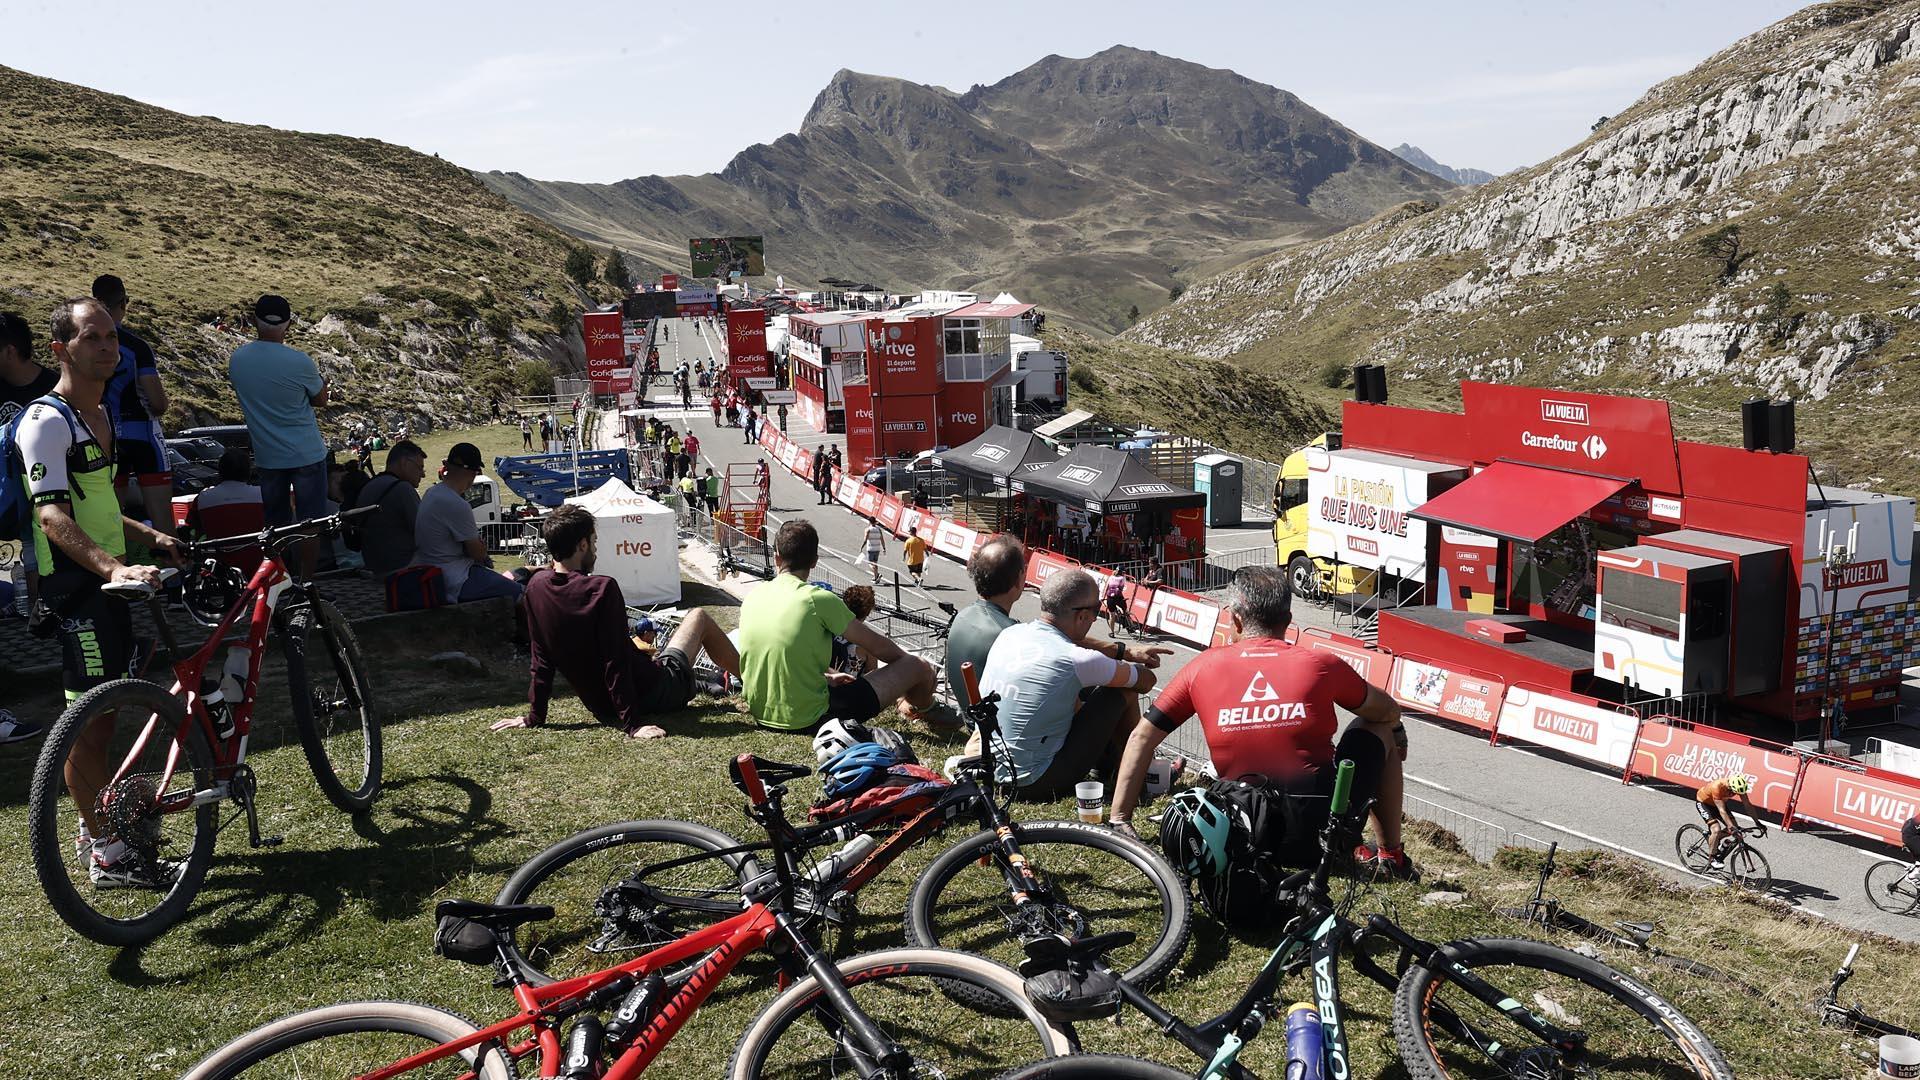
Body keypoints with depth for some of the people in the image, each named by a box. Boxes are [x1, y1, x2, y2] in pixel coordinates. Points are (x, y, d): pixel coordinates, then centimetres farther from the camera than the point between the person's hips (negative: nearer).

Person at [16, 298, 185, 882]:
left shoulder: (98, 414, 15)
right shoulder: (47, 422, -15)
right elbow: (53, 516, -26)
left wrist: (148, 535, 18)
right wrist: (114, 567, -39)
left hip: (106, 579, 9)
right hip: (75, 587, -9)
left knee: (101, 716, 18)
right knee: (91, 720, -4)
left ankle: (100, 823, 31)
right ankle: (108, 855, 3)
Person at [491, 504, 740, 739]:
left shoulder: (536, 586, -7)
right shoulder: (602, 589, -25)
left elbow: (540, 660, -1)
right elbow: (615, 663, -27)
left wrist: (534, 716, 6)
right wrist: (633, 724, -24)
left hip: (603, 711, 6)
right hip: (654, 693, -6)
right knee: (699, 616, 15)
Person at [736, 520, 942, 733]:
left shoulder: (752, 598, 3)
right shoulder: (818, 599, -14)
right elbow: (877, 646, -4)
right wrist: (907, 660, 16)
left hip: (761, 714, 7)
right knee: (918, 667, 3)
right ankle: (925, 711, 38)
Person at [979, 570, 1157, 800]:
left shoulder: (1009, 634, -1)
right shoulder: (1075, 660, -21)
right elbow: (1146, 681, -3)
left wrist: (1124, 652, 22)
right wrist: (1122, 658, 16)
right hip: (1037, 786, -7)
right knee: (1124, 691, 2)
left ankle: (1108, 762, 38)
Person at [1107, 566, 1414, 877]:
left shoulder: (1204, 667, 1)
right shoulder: (1319, 664, -4)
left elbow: (1142, 738, 2)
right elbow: (1389, 712, 12)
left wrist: (1118, 821, 7)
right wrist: (1395, 735, 36)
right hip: (1323, 822, -3)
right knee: (1379, 729, 24)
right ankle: (1391, 854, 27)